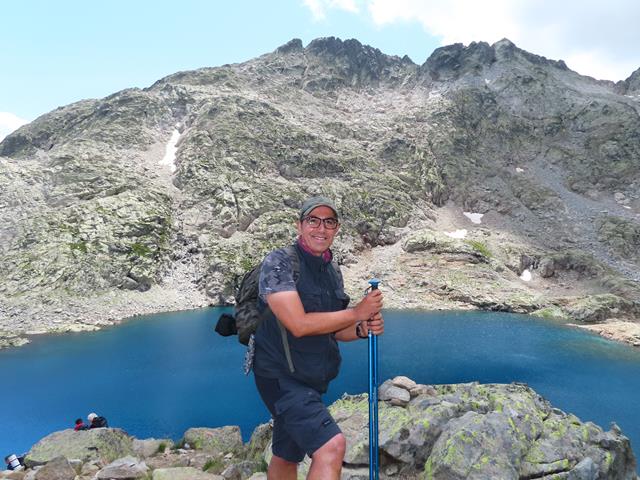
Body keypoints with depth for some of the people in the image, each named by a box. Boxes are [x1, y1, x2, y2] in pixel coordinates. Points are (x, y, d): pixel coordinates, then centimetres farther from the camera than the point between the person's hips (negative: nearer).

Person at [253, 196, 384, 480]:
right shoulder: (279, 263, -15)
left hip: (311, 380, 8)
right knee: (332, 445, -22)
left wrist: (362, 330, -6)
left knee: (286, 457, 21)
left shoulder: (333, 273, 9)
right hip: (280, 377, -8)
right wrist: (357, 313, -17)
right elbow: (299, 324, -24)